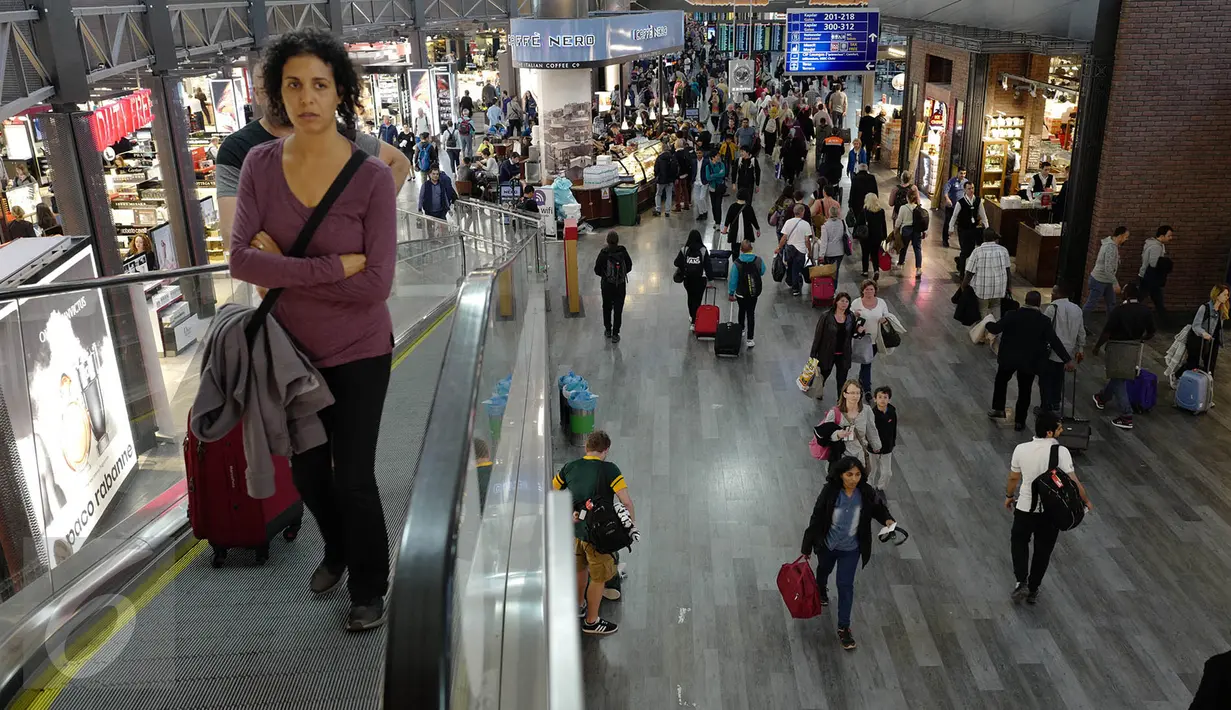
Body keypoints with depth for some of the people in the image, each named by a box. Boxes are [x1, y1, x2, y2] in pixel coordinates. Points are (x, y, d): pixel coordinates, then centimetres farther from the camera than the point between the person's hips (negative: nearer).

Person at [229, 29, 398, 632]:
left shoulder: (371, 176, -19)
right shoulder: (260, 165, -8)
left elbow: (375, 284, -24)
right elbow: (241, 260, -17)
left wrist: (284, 268, -20)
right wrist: (334, 266, -25)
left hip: (357, 353, -4)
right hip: (292, 349, 4)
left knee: (353, 477, 4)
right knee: (307, 471, 20)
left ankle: (369, 587, 31)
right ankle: (336, 552, 50)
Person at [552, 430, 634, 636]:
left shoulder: (570, 467, -1)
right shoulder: (609, 469, -17)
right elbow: (626, 502, -21)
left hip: (575, 529, 6)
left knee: (580, 569, 28)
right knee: (599, 578, 12)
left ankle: (579, 606, 49)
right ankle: (591, 622, 25)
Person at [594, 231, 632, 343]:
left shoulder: (603, 253, -17)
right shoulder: (623, 251, -13)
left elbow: (597, 270, -10)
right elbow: (629, 267, -1)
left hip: (607, 285, 0)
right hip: (621, 285, 0)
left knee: (607, 308, 19)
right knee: (618, 310, 9)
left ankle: (608, 330, 32)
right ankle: (615, 334, 12)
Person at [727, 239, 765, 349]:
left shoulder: (736, 263, -19)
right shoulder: (758, 260, -14)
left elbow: (733, 279, -12)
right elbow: (762, 272, 4)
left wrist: (730, 293, -1)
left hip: (741, 293, -1)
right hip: (754, 292, 1)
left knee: (742, 310, 24)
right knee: (751, 313, 8)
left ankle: (741, 330, 42)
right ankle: (750, 339, 5)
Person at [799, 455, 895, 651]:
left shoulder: (866, 493, -21)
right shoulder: (829, 492, -25)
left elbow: (879, 507, 0)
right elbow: (816, 518, -17)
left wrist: (887, 519, -23)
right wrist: (807, 546, -11)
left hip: (851, 549, 0)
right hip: (827, 545, 0)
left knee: (845, 585, 3)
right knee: (824, 569, 28)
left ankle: (844, 628, 18)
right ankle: (821, 590, 64)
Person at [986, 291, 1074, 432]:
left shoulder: (1012, 315, -12)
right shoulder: (1044, 321, -10)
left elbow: (995, 329, -13)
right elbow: (1055, 342, -11)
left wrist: (988, 324, 10)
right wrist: (1066, 359, -6)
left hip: (1009, 358, 0)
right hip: (1030, 362, 0)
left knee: (1001, 381, 26)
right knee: (1024, 391, 11)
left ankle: (998, 409, 26)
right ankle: (1019, 421, 16)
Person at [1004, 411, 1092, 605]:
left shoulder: (1021, 449, -11)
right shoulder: (1061, 452, -18)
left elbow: (1013, 478, 1)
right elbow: (1073, 482, -15)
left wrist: (1009, 497, 18)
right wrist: (1086, 501, 2)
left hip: (1025, 507, 1)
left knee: (1019, 542, 24)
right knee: (1043, 550, 18)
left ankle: (1021, 583, 10)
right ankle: (1033, 590, 26)